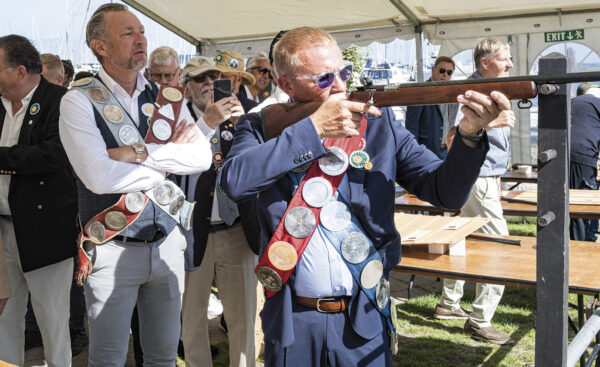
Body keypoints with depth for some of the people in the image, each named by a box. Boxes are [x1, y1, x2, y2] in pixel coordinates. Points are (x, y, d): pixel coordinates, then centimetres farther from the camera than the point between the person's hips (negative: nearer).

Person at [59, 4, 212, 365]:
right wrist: (170, 158, -11)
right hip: (112, 248, -4)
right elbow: (99, 177, -22)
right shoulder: (79, 101, -8)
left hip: (168, 241, 4)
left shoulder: (167, 98, 6)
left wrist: (139, 153, -18)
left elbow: (202, 157, -7)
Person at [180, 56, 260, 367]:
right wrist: (206, 123, -28)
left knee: (242, 317, 9)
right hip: (193, 234, -1)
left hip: (237, 233, 2)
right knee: (192, 317, 12)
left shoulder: (236, 116, 6)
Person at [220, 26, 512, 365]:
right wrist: (313, 129, -21)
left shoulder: (379, 124, -1)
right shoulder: (263, 127, -2)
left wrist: (470, 134, -24)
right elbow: (234, 181, -22)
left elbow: (445, 191, -5)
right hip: (290, 321, 0)